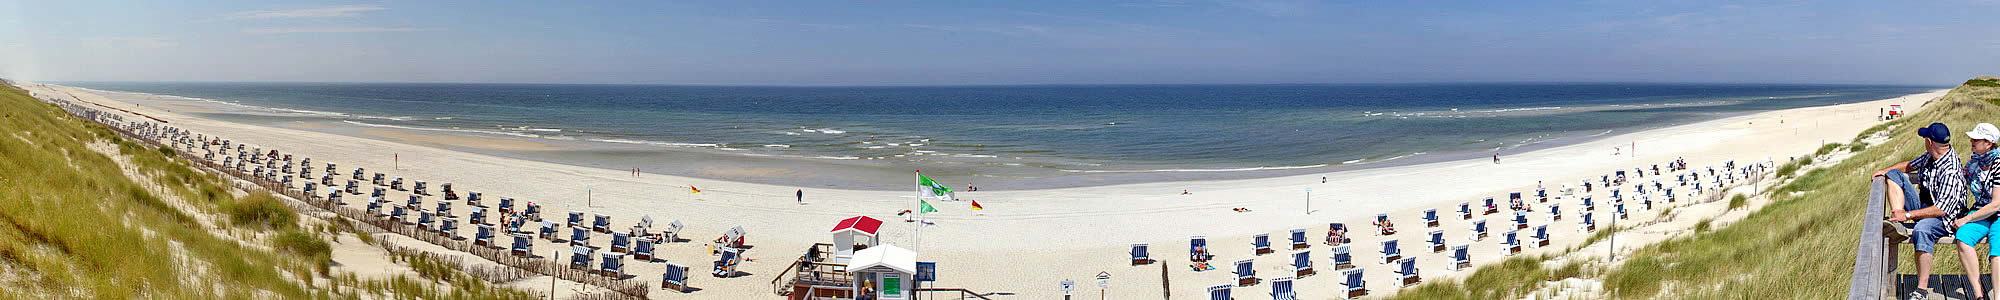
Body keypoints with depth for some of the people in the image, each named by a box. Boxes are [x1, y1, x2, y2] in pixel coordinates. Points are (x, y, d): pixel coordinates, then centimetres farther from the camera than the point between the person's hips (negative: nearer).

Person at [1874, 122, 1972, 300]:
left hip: (1943, 218, -10)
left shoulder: (1951, 172, -27)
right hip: (1923, 205, 10)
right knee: (1895, 175, 6)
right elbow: (1909, 165, 22)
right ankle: (1897, 218, -14)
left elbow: (1941, 209, -31)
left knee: (1922, 229, -43)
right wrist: (1885, 171, 7)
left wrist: (1908, 215, -30)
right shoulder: (1930, 156, 0)